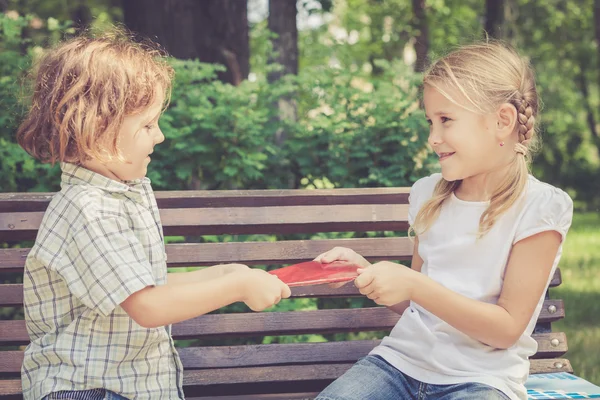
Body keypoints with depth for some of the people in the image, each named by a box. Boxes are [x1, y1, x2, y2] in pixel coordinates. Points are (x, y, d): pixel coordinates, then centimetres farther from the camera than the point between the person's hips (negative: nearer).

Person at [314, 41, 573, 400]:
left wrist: (413, 284, -18)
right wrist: (363, 270, -2)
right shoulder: (429, 195, 10)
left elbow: (508, 327, -11)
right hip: (403, 360, 4)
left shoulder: (539, 208, -7)